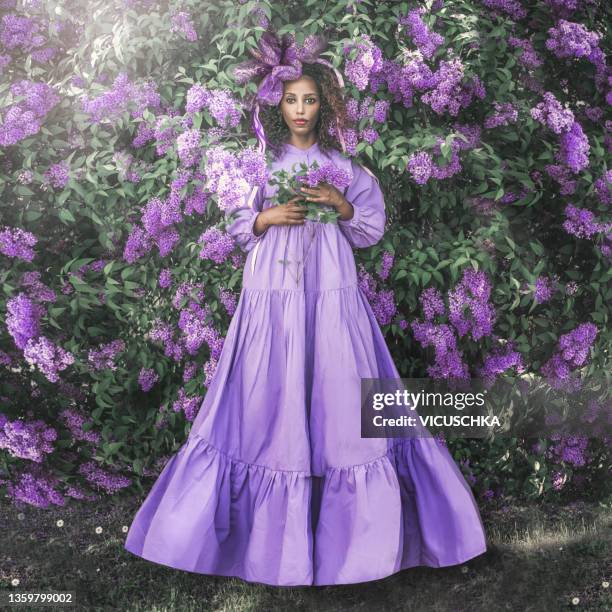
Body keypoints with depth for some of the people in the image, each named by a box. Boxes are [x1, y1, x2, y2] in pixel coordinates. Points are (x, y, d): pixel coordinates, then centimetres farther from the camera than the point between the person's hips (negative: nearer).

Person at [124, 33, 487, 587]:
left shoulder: (343, 167, 9)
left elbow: (371, 230, 10)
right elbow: (237, 227, 12)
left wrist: (343, 207, -7)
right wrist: (269, 217, -6)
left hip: (331, 294, 0)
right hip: (272, 293, 1)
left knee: (340, 394, -4)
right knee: (270, 398, -1)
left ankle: (360, 530, 10)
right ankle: (272, 530, 13)